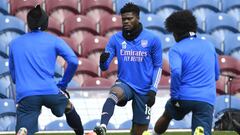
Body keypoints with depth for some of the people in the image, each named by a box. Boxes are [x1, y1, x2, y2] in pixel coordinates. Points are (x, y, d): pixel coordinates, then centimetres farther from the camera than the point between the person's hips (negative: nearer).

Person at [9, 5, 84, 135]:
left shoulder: (15, 43, 20)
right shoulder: (54, 40, 13)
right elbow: (73, 61, 1)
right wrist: (62, 85, 13)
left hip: (24, 94, 0)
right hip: (50, 91, 0)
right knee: (68, 106, 35)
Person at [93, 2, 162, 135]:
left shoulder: (152, 39, -4)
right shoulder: (116, 39, -1)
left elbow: (158, 67, 4)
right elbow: (105, 67, -2)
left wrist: (153, 90, -7)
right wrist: (103, 61, -27)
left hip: (144, 90, 1)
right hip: (124, 84, -1)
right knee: (114, 93, -37)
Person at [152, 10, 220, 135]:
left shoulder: (176, 49, -2)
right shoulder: (209, 45, 15)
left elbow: (176, 72, -21)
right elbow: (216, 75, 23)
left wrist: (174, 96, -12)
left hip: (184, 97, -2)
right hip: (207, 100, 2)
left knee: (166, 116, 30)